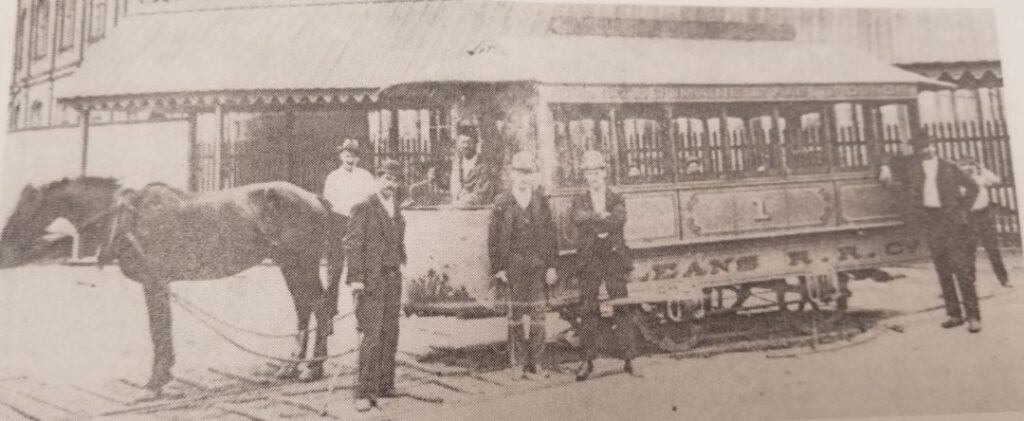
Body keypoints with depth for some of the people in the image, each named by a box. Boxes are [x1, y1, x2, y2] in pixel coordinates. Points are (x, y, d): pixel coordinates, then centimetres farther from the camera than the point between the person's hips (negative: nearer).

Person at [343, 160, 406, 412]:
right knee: (373, 335, -10)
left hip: (393, 279, 6)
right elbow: (352, 245, -9)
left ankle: (385, 385, 18)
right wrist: (356, 279, -16)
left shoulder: (397, 211, 16)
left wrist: (400, 267, 13)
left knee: (390, 335, 8)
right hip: (371, 280, -6)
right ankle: (365, 392, -6)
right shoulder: (364, 209, -4)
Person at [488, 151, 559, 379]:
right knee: (515, 315, 3)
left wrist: (551, 266, 1)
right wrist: (498, 268, -3)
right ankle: (518, 364, 11)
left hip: (539, 266, 1)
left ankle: (536, 361, 12)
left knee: (538, 314, 1)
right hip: (513, 266, -1)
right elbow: (493, 237, 3)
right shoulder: (502, 203, 2)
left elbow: (551, 234, 7)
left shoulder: (541, 202, 7)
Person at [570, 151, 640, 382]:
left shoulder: (617, 199, 11)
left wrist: (592, 220, -9)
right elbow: (577, 217, -9)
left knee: (622, 308, -4)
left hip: (615, 258, 0)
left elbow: (619, 221, -10)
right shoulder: (579, 200, 13)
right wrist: (603, 216, -9)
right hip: (589, 260, 1)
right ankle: (588, 360, 4)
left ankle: (630, 358, 1)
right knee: (587, 310, -2)